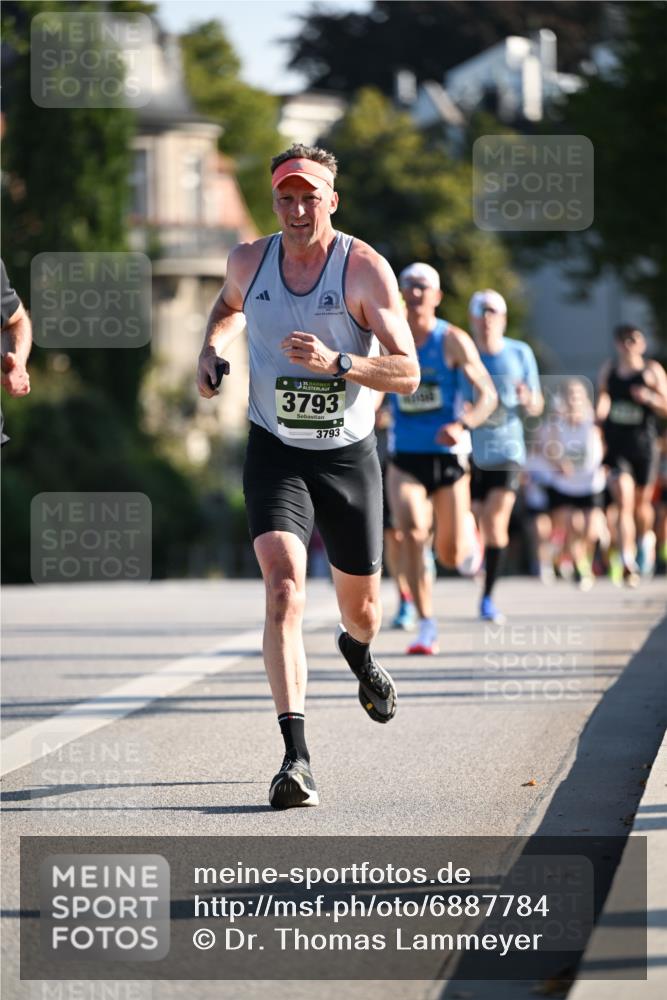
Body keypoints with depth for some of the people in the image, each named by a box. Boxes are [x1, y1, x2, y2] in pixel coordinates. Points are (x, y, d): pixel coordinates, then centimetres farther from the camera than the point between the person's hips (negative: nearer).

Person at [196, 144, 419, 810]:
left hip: (349, 455, 0)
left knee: (360, 606, 15)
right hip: (275, 453, 0)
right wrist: (211, 349, 4)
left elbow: (407, 374, -16)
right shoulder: (249, 261, -3)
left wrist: (337, 362, -32)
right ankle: (296, 758, -27)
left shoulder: (365, 269, -13)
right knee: (283, 586, -22)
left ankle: (358, 652, 56)